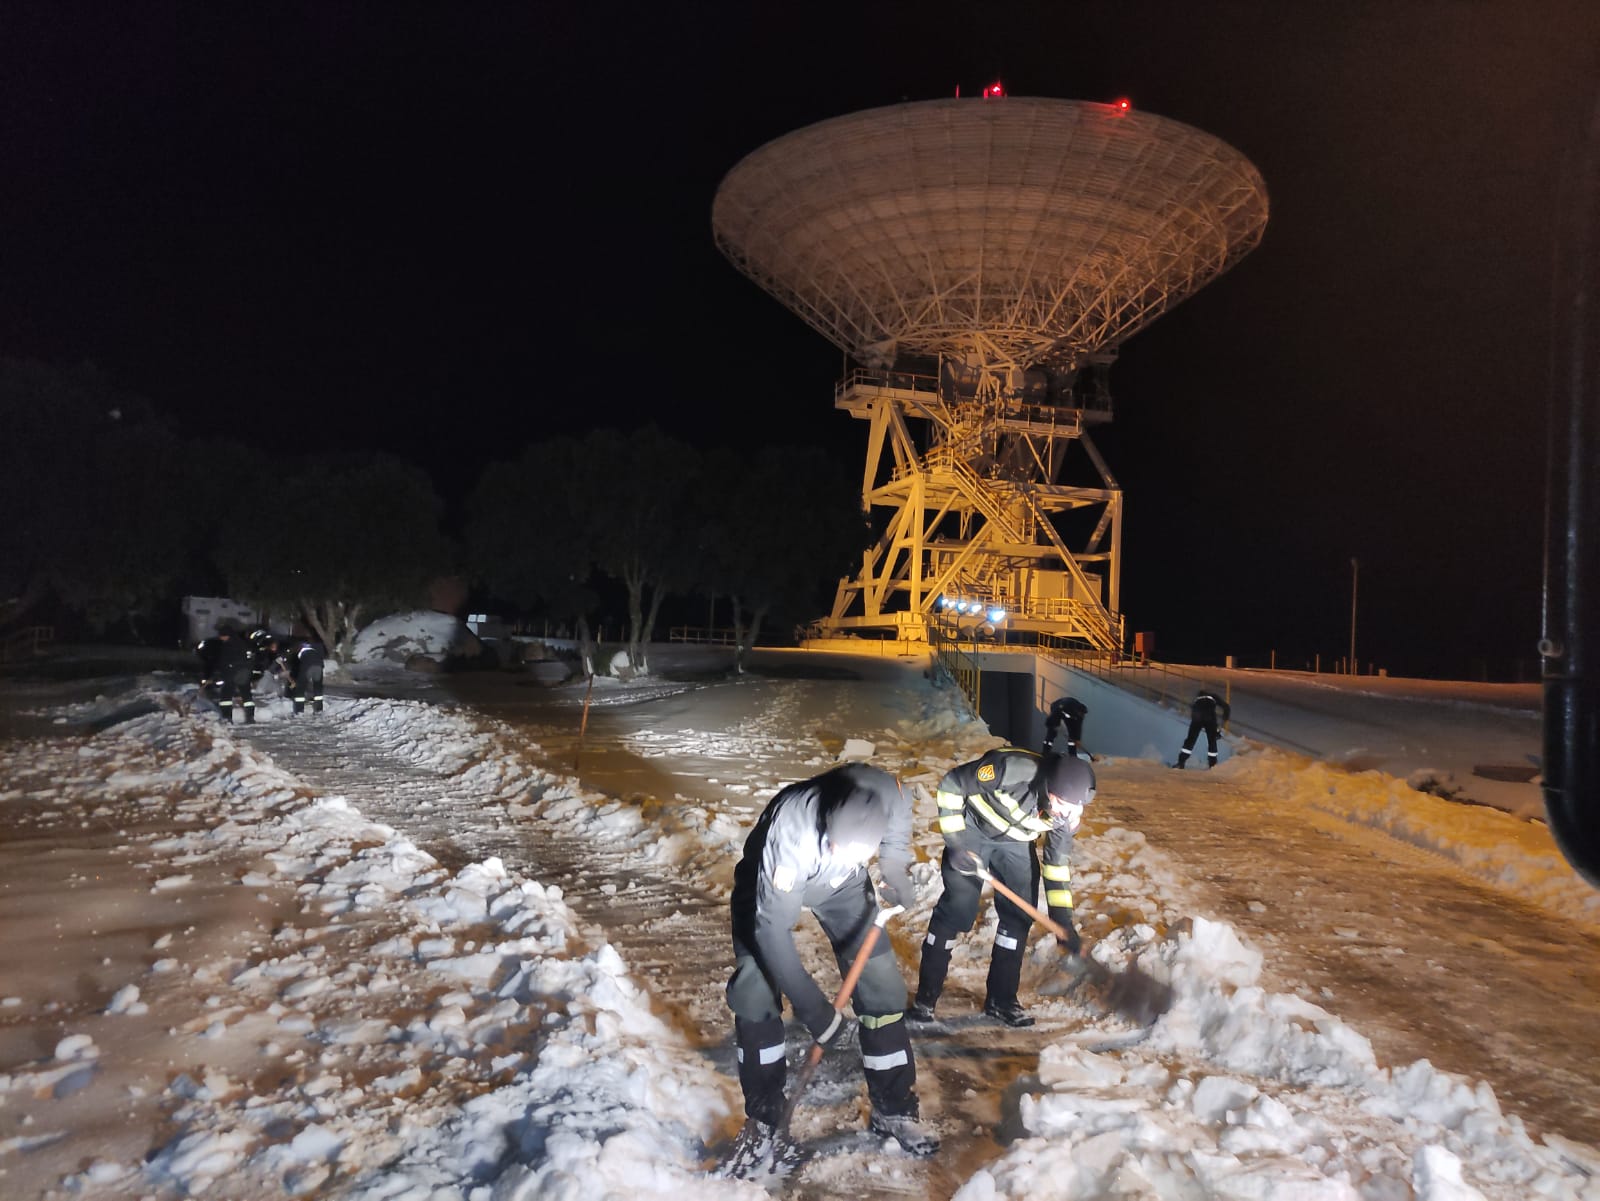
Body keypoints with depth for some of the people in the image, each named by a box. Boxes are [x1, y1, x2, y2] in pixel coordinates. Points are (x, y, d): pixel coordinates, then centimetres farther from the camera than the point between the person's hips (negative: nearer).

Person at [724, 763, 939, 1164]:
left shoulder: (890, 797, -34)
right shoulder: (790, 832, -45)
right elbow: (772, 928, -37)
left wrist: (896, 872, -19)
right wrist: (812, 1008, -36)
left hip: (842, 886, 3)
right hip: (769, 887, -3)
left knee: (881, 985, -2)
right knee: (754, 992, -13)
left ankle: (894, 1110, 16)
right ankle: (763, 1116, 7)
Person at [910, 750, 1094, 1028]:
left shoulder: (1068, 813, -21)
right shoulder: (1011, 769, -39)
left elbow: (1058, 861, -7)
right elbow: (951, 785, -26)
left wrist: (1062, 918, -11)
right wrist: (956, 842, -25)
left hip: (1015, 842, 5)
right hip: (973, 830, -5)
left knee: (1019, 914, 0)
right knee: (955, 910, -8)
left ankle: (1001, 999, 16)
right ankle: (925, 997, 5)